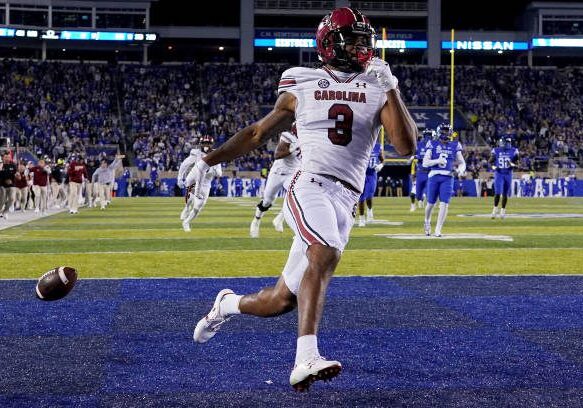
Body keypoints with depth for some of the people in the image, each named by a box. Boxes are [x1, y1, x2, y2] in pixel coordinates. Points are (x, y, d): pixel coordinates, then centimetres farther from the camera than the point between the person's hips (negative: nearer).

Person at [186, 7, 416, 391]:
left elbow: (407, 146, -1)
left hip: (345, 203, 3)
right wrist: (208, 161, 16)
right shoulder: (302, 87, 8)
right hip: (310, 187, -3)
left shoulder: (378, 90, 11)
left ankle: (228, 304, 38)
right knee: (325, 255, -35)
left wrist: (390, 89, -8)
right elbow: (258, 132, 19)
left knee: (281, 301, 6)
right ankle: (306, 360, -41)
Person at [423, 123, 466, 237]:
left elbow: (462, 162, 12)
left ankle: (438, 230, -5)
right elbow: (425, 163, -2)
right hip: (434, 176, 0)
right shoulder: (433, 145, 2)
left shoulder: (455, 146, 7)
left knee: (444, 204, -9)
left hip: (447, 178, 1)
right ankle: (427, 222, 36)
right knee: (431, 203, 7)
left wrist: (461, 169, -10)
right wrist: (437, 161, -18)